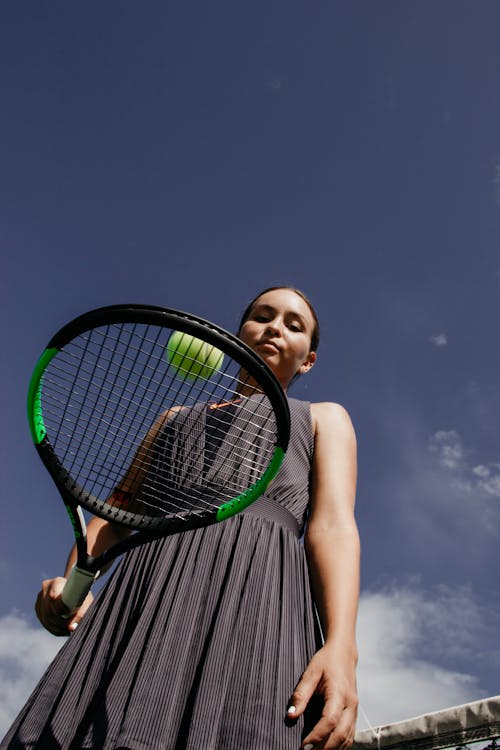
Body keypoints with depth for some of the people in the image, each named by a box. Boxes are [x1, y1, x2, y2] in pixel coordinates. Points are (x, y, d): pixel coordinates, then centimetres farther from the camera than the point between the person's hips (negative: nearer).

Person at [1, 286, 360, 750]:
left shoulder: (324, 419, 23)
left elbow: (333, 524, 5)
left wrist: (341, 646, -13)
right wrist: (71, 582, 0)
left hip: (261, 594, -2)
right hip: (149, 590, 3)